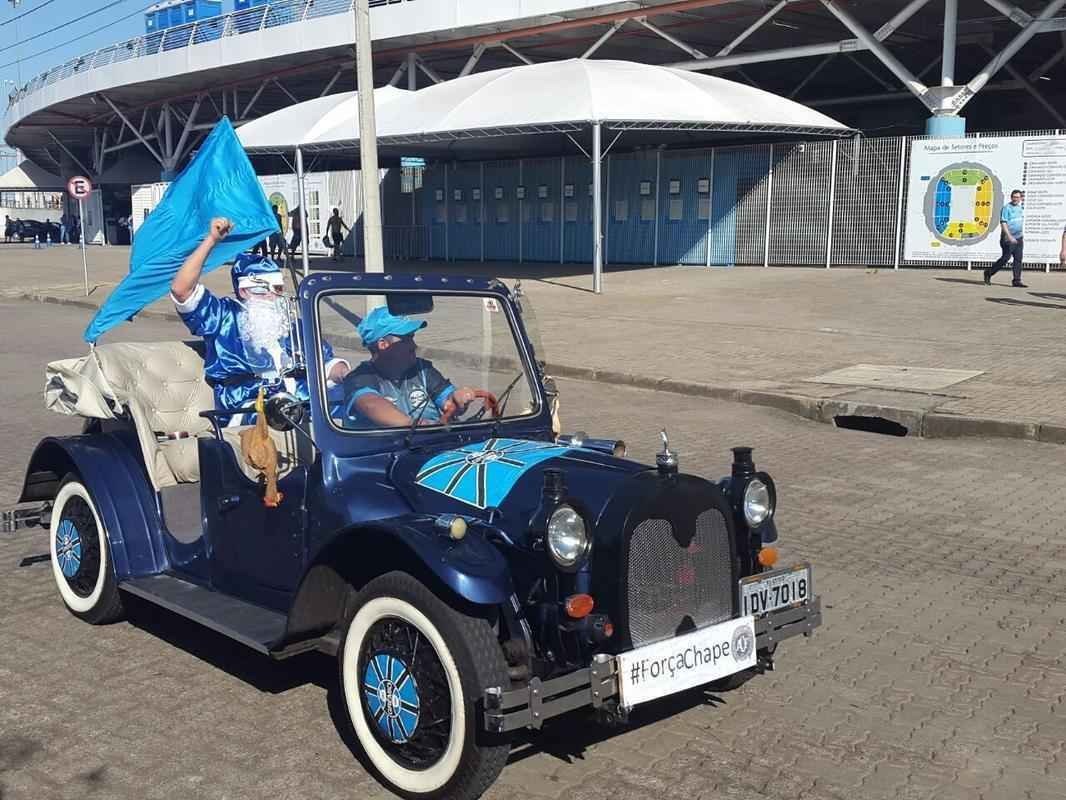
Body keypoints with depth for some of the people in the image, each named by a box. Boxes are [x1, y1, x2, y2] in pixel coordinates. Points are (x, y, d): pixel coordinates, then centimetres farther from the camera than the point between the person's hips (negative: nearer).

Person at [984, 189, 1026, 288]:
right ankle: (989, 273, 9)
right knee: (1006, 258, -7)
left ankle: (1017, 281, 3)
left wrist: (1021, 237, 25)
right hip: (1008, 238, -7)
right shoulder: (1007, 208, -9)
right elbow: (1003, 223, -15)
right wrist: (1009, 236, -23)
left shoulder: (1021, 208, 15)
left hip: (1018, 238, 7)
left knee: (1018, 259, 2)